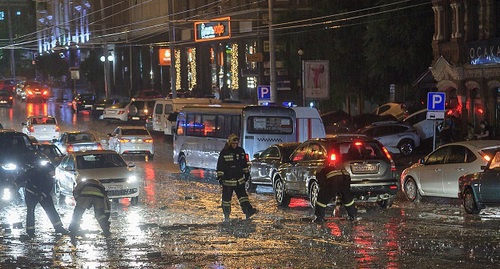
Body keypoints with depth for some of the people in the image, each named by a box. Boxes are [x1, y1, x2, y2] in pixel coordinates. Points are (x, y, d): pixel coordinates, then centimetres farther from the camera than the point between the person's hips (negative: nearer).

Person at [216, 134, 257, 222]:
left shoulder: (241, 151, 7)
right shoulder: (224, 152, -6)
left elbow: (244, 164, 18)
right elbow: (220, 166, -5)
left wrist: (246, 173, 17)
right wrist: (220, 176, -9)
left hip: (239, 180, 3)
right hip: (227, 180, -3)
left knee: (243, 196, -7)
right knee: (226, 198, 5)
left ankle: (248, 211, -16)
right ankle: (226, 217, 14)